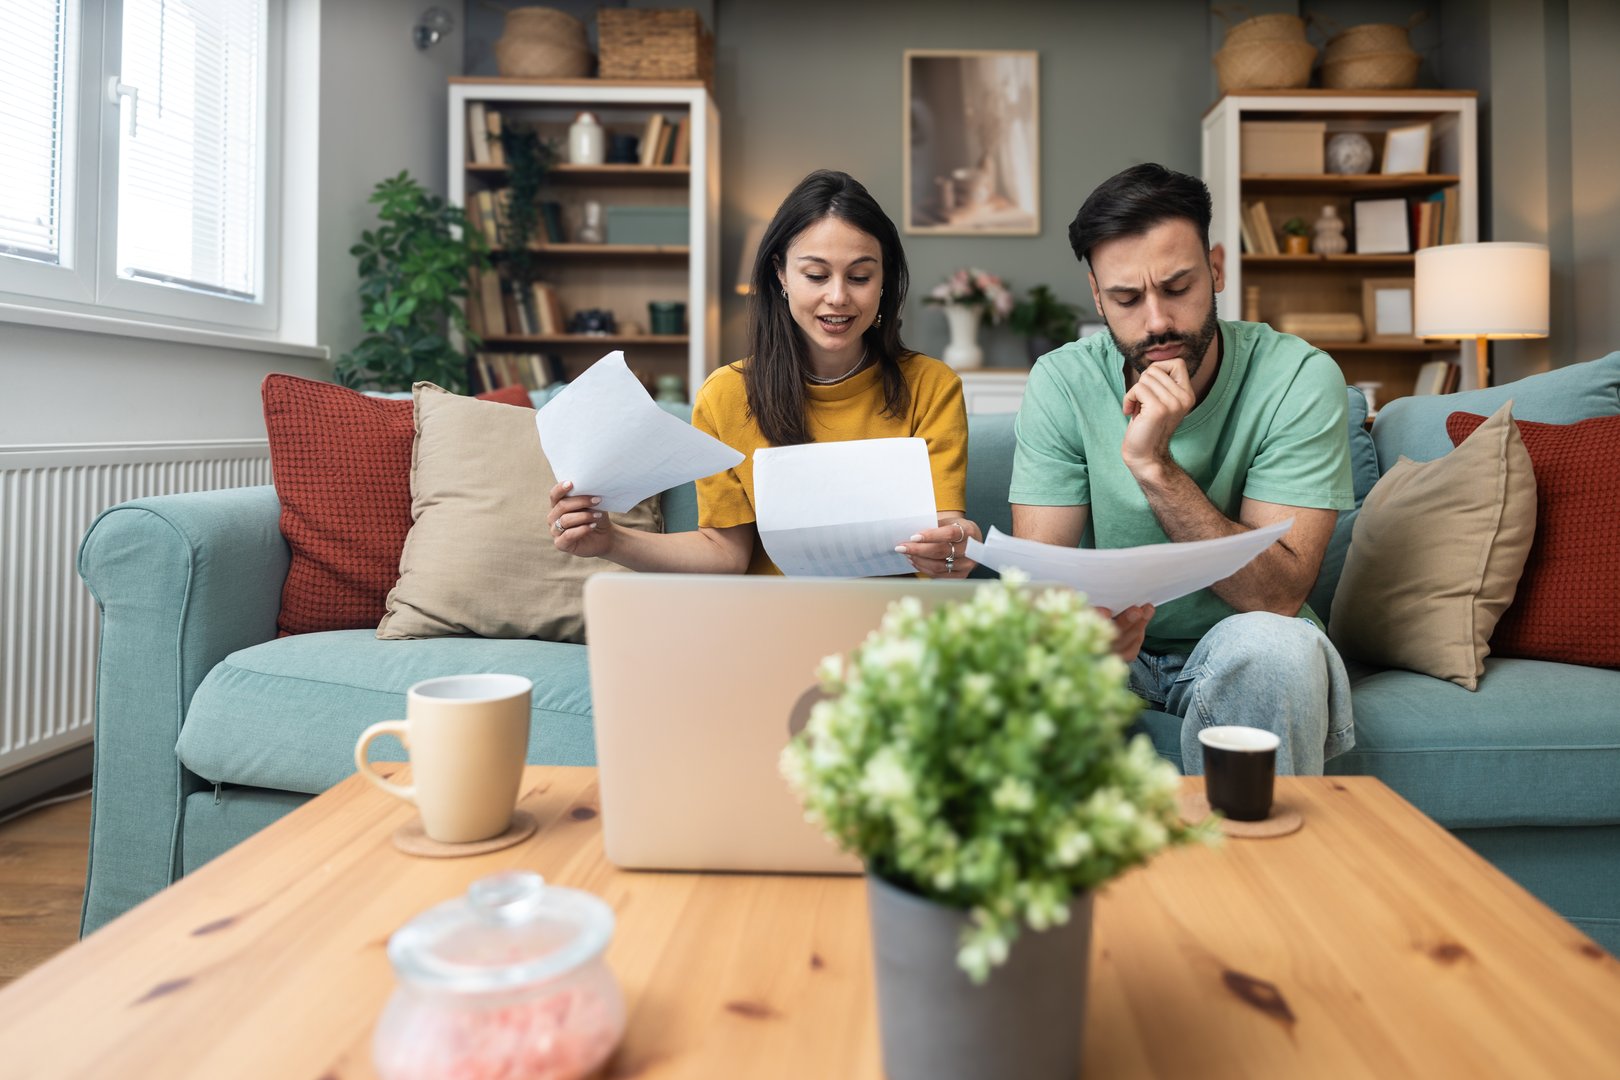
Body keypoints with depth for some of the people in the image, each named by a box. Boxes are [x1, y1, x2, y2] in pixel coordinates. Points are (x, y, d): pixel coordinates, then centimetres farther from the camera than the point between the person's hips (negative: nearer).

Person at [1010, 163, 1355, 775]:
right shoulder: (1061, 382, -11)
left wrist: (1155, 466, -31)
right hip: (1113, 641, 1)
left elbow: (1278, 596, -22)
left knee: (1277, 647, -33)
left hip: (1240, 641, 0)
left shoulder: (1300, 379, -15)